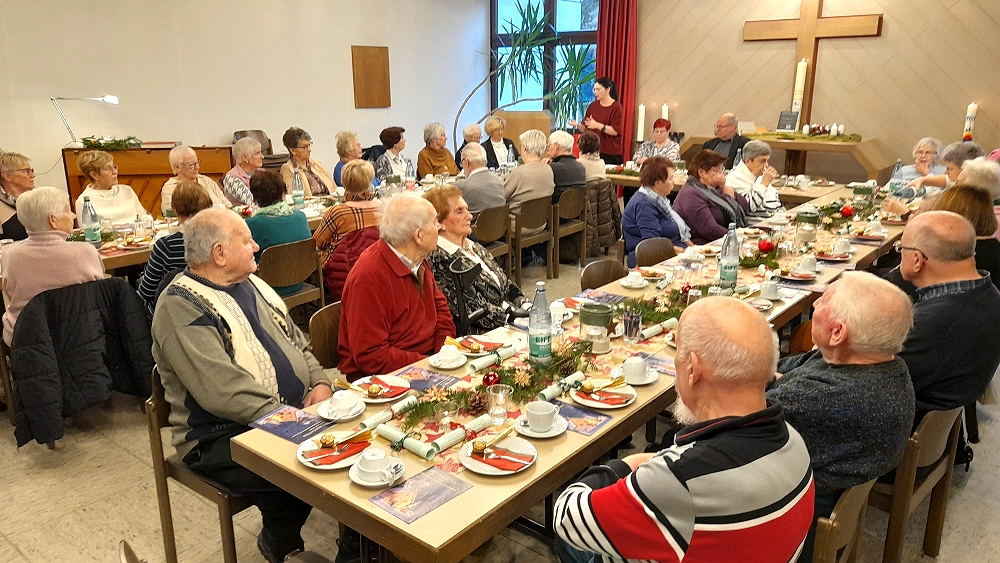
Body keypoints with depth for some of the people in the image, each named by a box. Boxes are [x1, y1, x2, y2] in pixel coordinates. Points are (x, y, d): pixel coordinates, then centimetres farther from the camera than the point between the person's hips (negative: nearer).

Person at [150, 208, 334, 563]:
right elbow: (223, 393, -25)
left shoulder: (251, 284, 13)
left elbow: (298, 344, 17)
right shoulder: (181, 308, -14)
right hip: (225, 437, -7)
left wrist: (320, 382, -2)